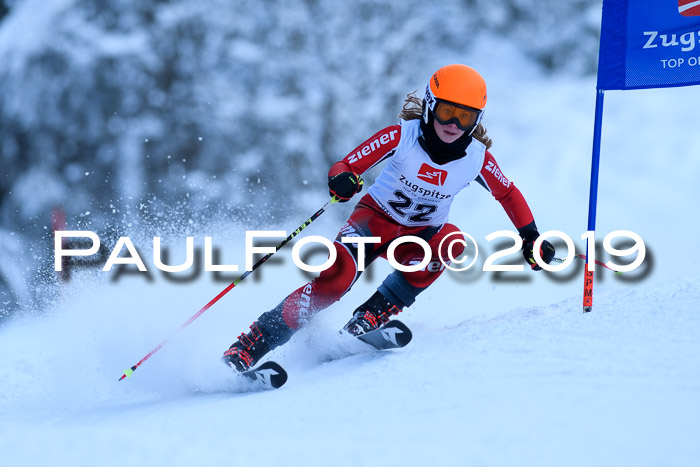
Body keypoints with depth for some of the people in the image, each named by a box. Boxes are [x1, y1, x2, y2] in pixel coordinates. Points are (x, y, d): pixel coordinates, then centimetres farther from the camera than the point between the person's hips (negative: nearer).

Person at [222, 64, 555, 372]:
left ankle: (376, 312, -24)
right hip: (376, 218, -3)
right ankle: (255, 342, -24)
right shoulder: (401, 136, -18)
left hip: (421, 234, 3)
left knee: (453, 242, -32)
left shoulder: (477, 159, -12)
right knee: (338, 275, -30)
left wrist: (531, 238, 3)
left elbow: (509, 194, 6)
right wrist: (341, 180, -41)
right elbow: (347, 165, -18)